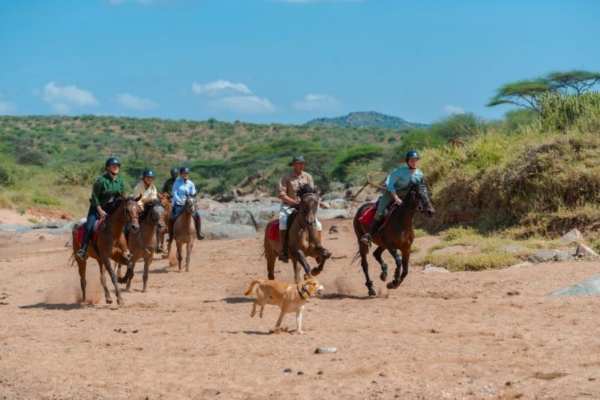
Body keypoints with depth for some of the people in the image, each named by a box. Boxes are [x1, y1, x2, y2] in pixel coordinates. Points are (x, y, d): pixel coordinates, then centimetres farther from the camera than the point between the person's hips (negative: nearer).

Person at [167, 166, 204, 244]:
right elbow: (174, 193, -8)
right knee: (171, 218, -15)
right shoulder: (177, 183, -2)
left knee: (197, 215, -15)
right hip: (178, 204, -2)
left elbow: (192, 194, 4)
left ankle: (199, 233, -3)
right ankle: (171, 236, -1)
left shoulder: (191, 184, 4)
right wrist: (180, 200, -23)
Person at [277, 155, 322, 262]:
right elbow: (281, 194, -12)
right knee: (283, 222, -32)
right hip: (288, 206, -4)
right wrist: (295, 202, -17)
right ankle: (283, 249, -27)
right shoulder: (286, 176, -7)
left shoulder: (307, 176, 5)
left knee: (318, 225, -9)